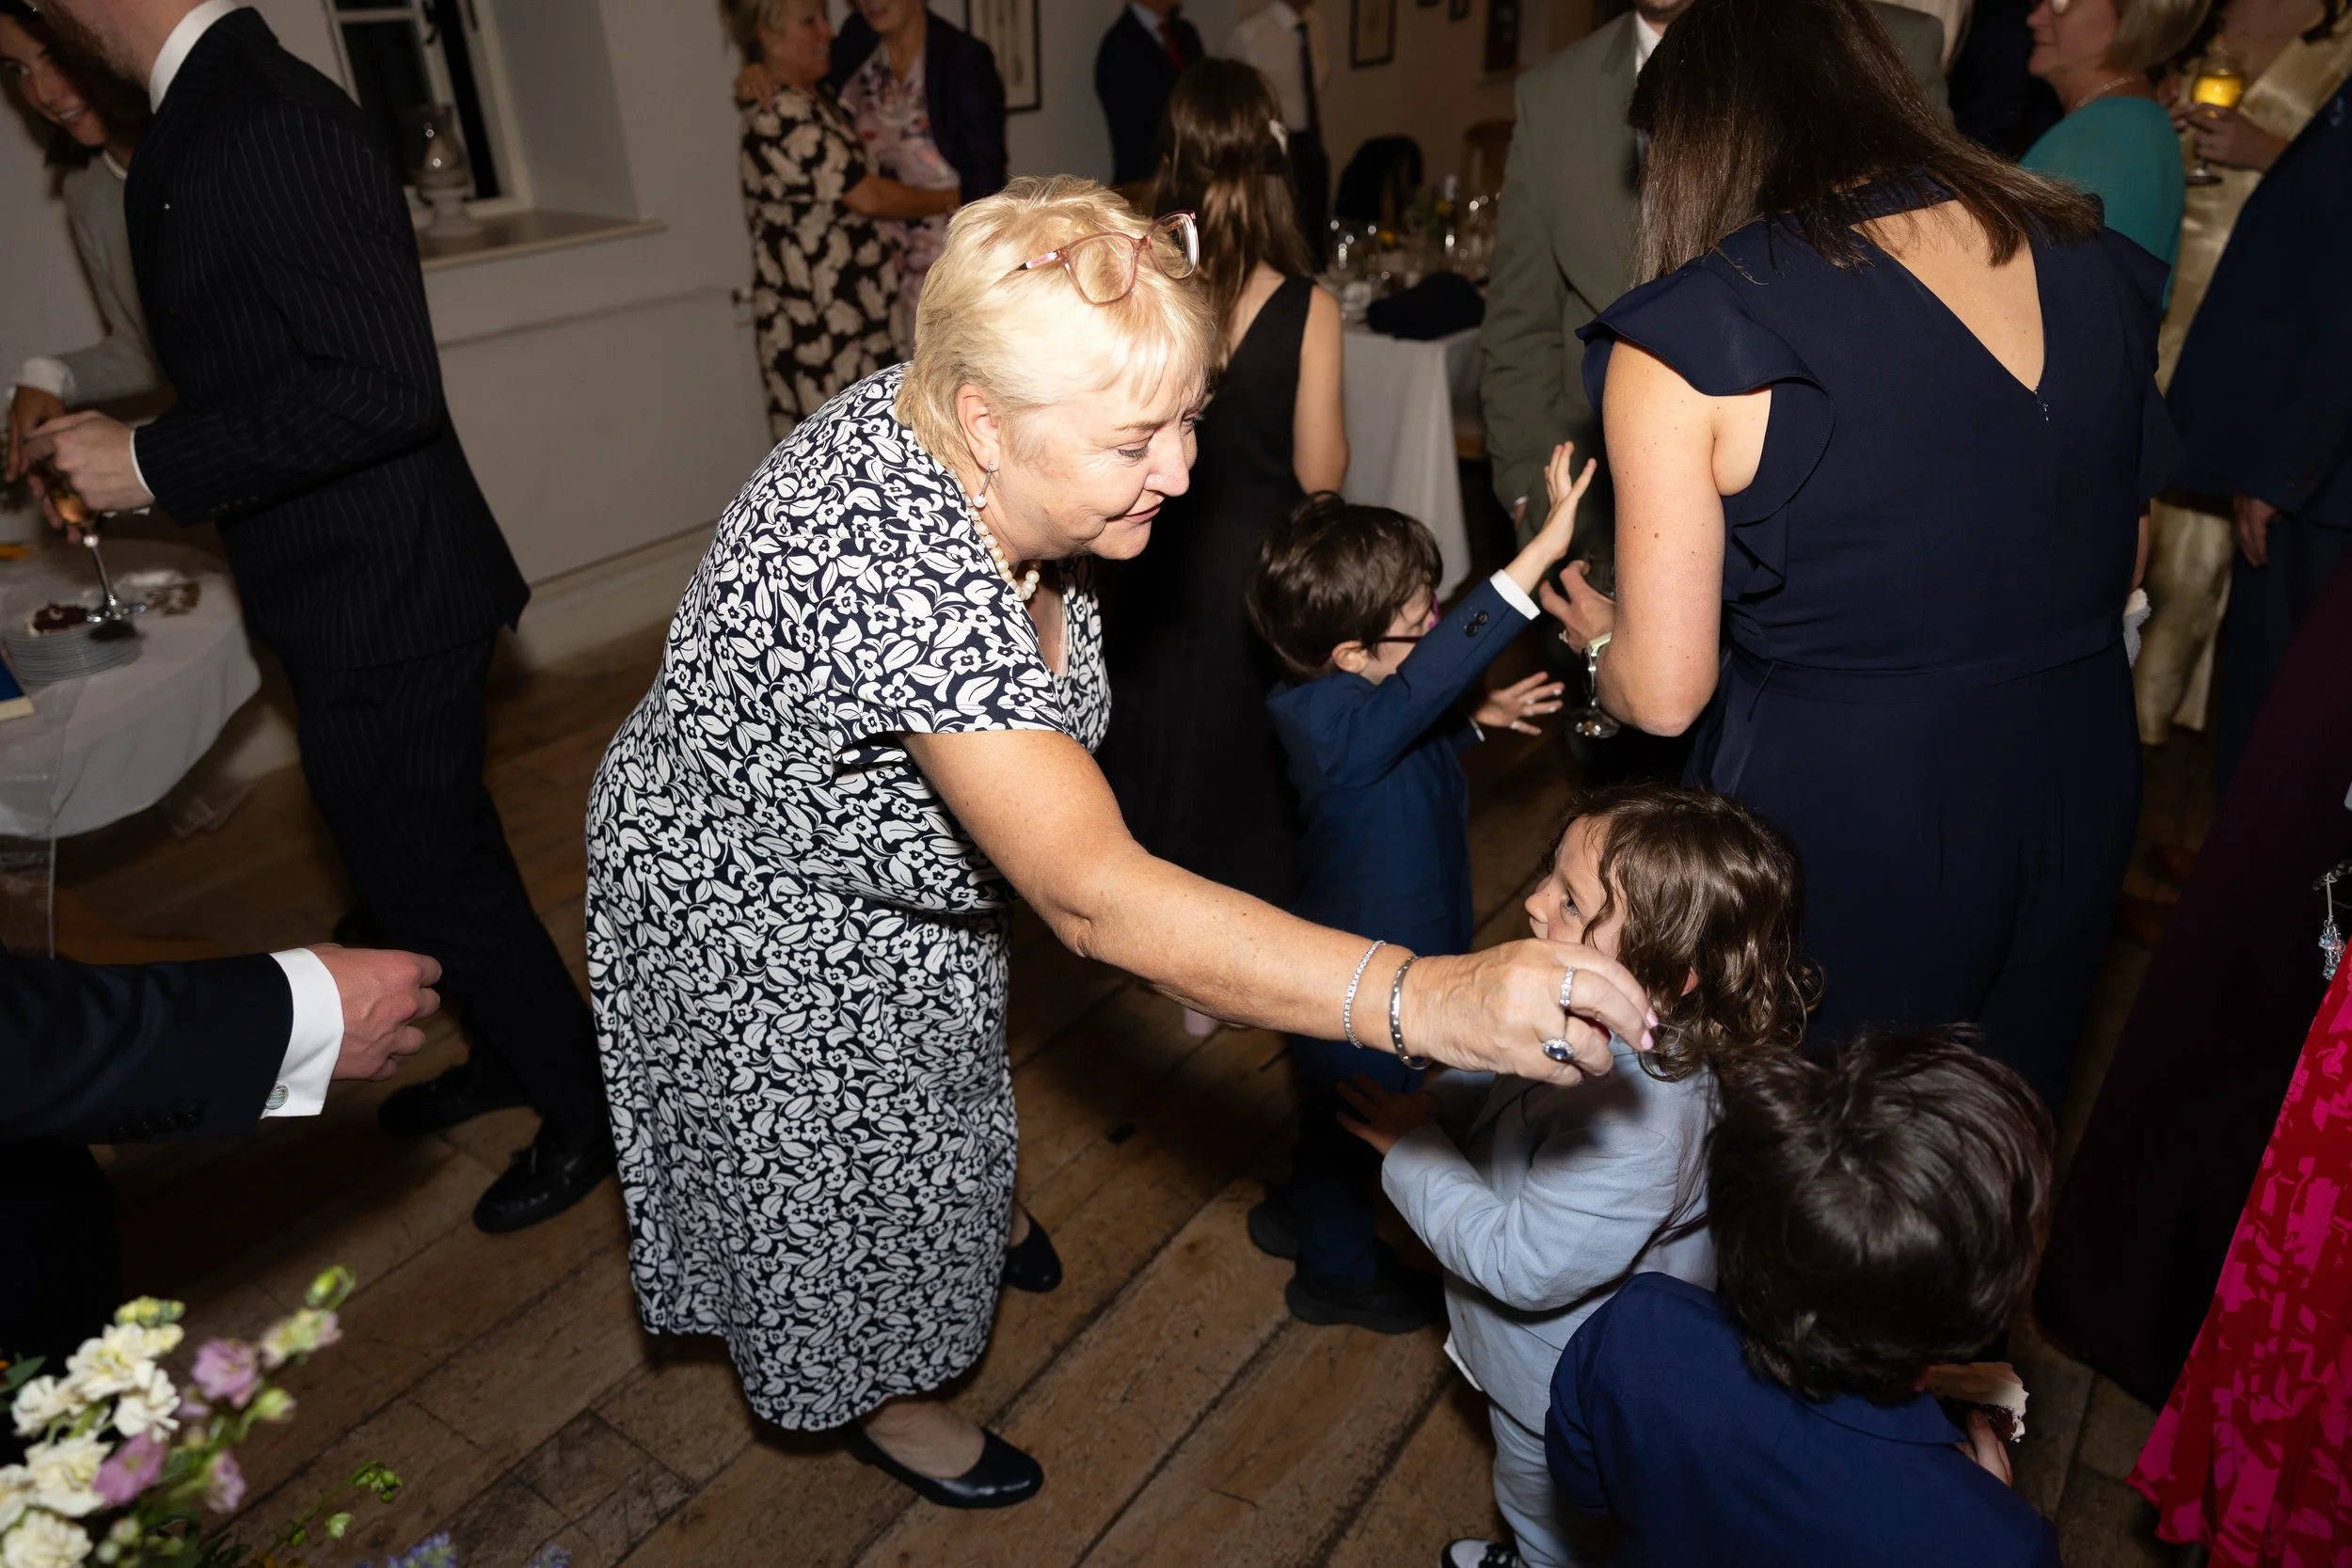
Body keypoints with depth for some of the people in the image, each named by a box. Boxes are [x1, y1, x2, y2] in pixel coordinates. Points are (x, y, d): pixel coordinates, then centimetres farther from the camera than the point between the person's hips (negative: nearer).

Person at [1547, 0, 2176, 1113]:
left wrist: (1598, 633, 4)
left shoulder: (1691, 333, -18)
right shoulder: (2082, 260, 1)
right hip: (2081, 783, 6)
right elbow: (2119, 567, 11)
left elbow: (1662, 693, -17)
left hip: (1835, 821, -5)